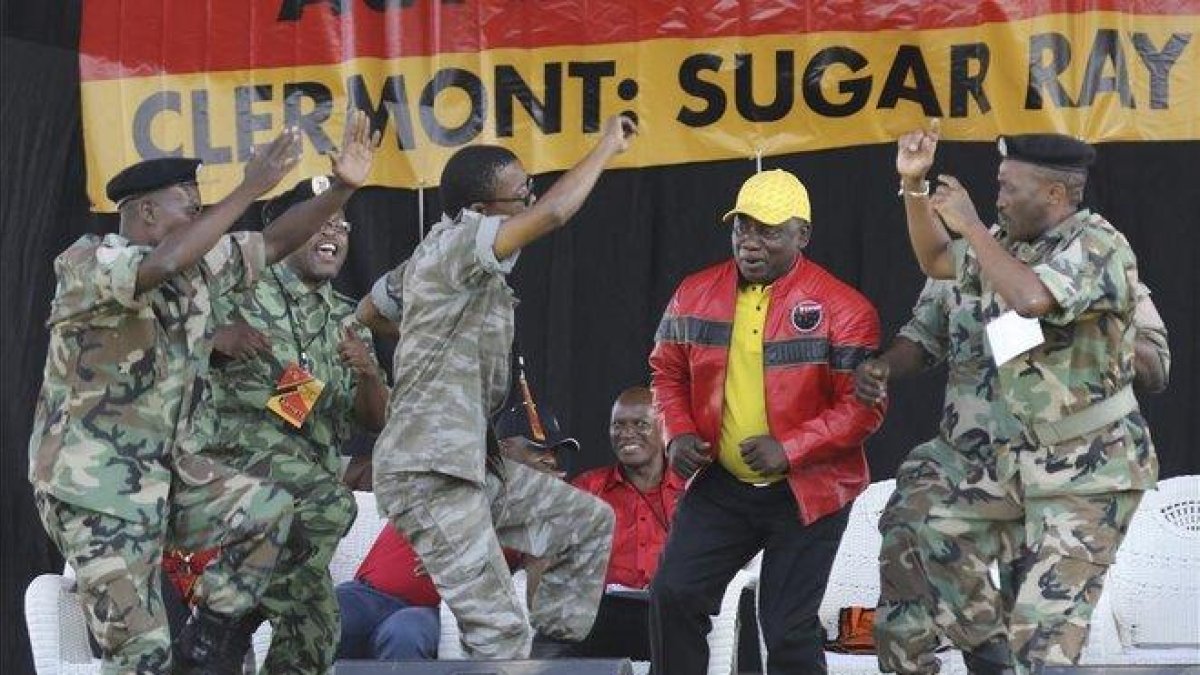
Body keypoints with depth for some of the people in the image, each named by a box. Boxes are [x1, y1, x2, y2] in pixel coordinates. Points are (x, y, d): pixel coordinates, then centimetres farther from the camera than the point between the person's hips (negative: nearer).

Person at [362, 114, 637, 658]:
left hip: (472, 464, 10)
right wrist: (607, 145, -15)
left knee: (589, 522, 16)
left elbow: (367, 311, 28)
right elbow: (551, 215, -29)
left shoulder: (438, 255, 15)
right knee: (500, 631, -12)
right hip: (429, 474, -10)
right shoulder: (456, 244, -15)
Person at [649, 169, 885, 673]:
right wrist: (678, 433, -4)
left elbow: (864, 406, -15)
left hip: (806, 493, -4)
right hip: (720, 485, 4)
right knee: (674, 594, -3)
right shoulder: (697, 295, 1)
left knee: (788, 628, 1)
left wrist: (789, 449, -25)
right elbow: (668, 371, 14)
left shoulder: (842, 309, -14)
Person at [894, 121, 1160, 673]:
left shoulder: (1099, 246, -18)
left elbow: (1032, 298, -35)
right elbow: (936, 261, 24)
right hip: (1026, 455, 9)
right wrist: (913, 183, 10)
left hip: (1091, 467, -9)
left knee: (1046, 628, -15)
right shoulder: (1009, 243, 6)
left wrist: (970, 225, -24)